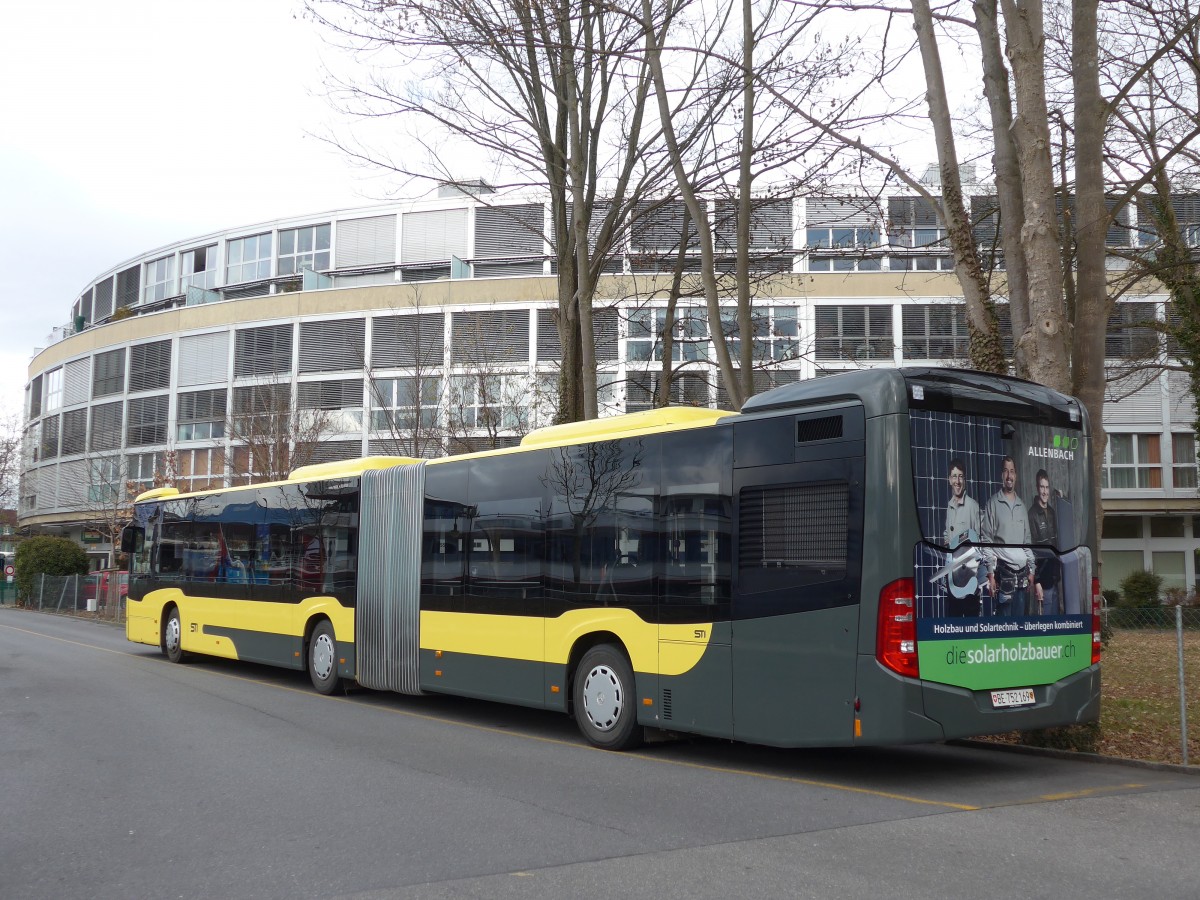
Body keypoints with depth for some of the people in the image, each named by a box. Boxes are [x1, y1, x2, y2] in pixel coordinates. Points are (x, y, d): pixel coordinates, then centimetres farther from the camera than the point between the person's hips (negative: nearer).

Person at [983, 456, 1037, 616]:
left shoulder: (1022, 506, 16)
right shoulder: (993, 503, -2)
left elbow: (1027, 541, 19)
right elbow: (987, 541, -6)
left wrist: (1031, 570, 11)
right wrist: (991, 574, -12)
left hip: (1022, 574, 6)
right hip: (1003, 573, -6)